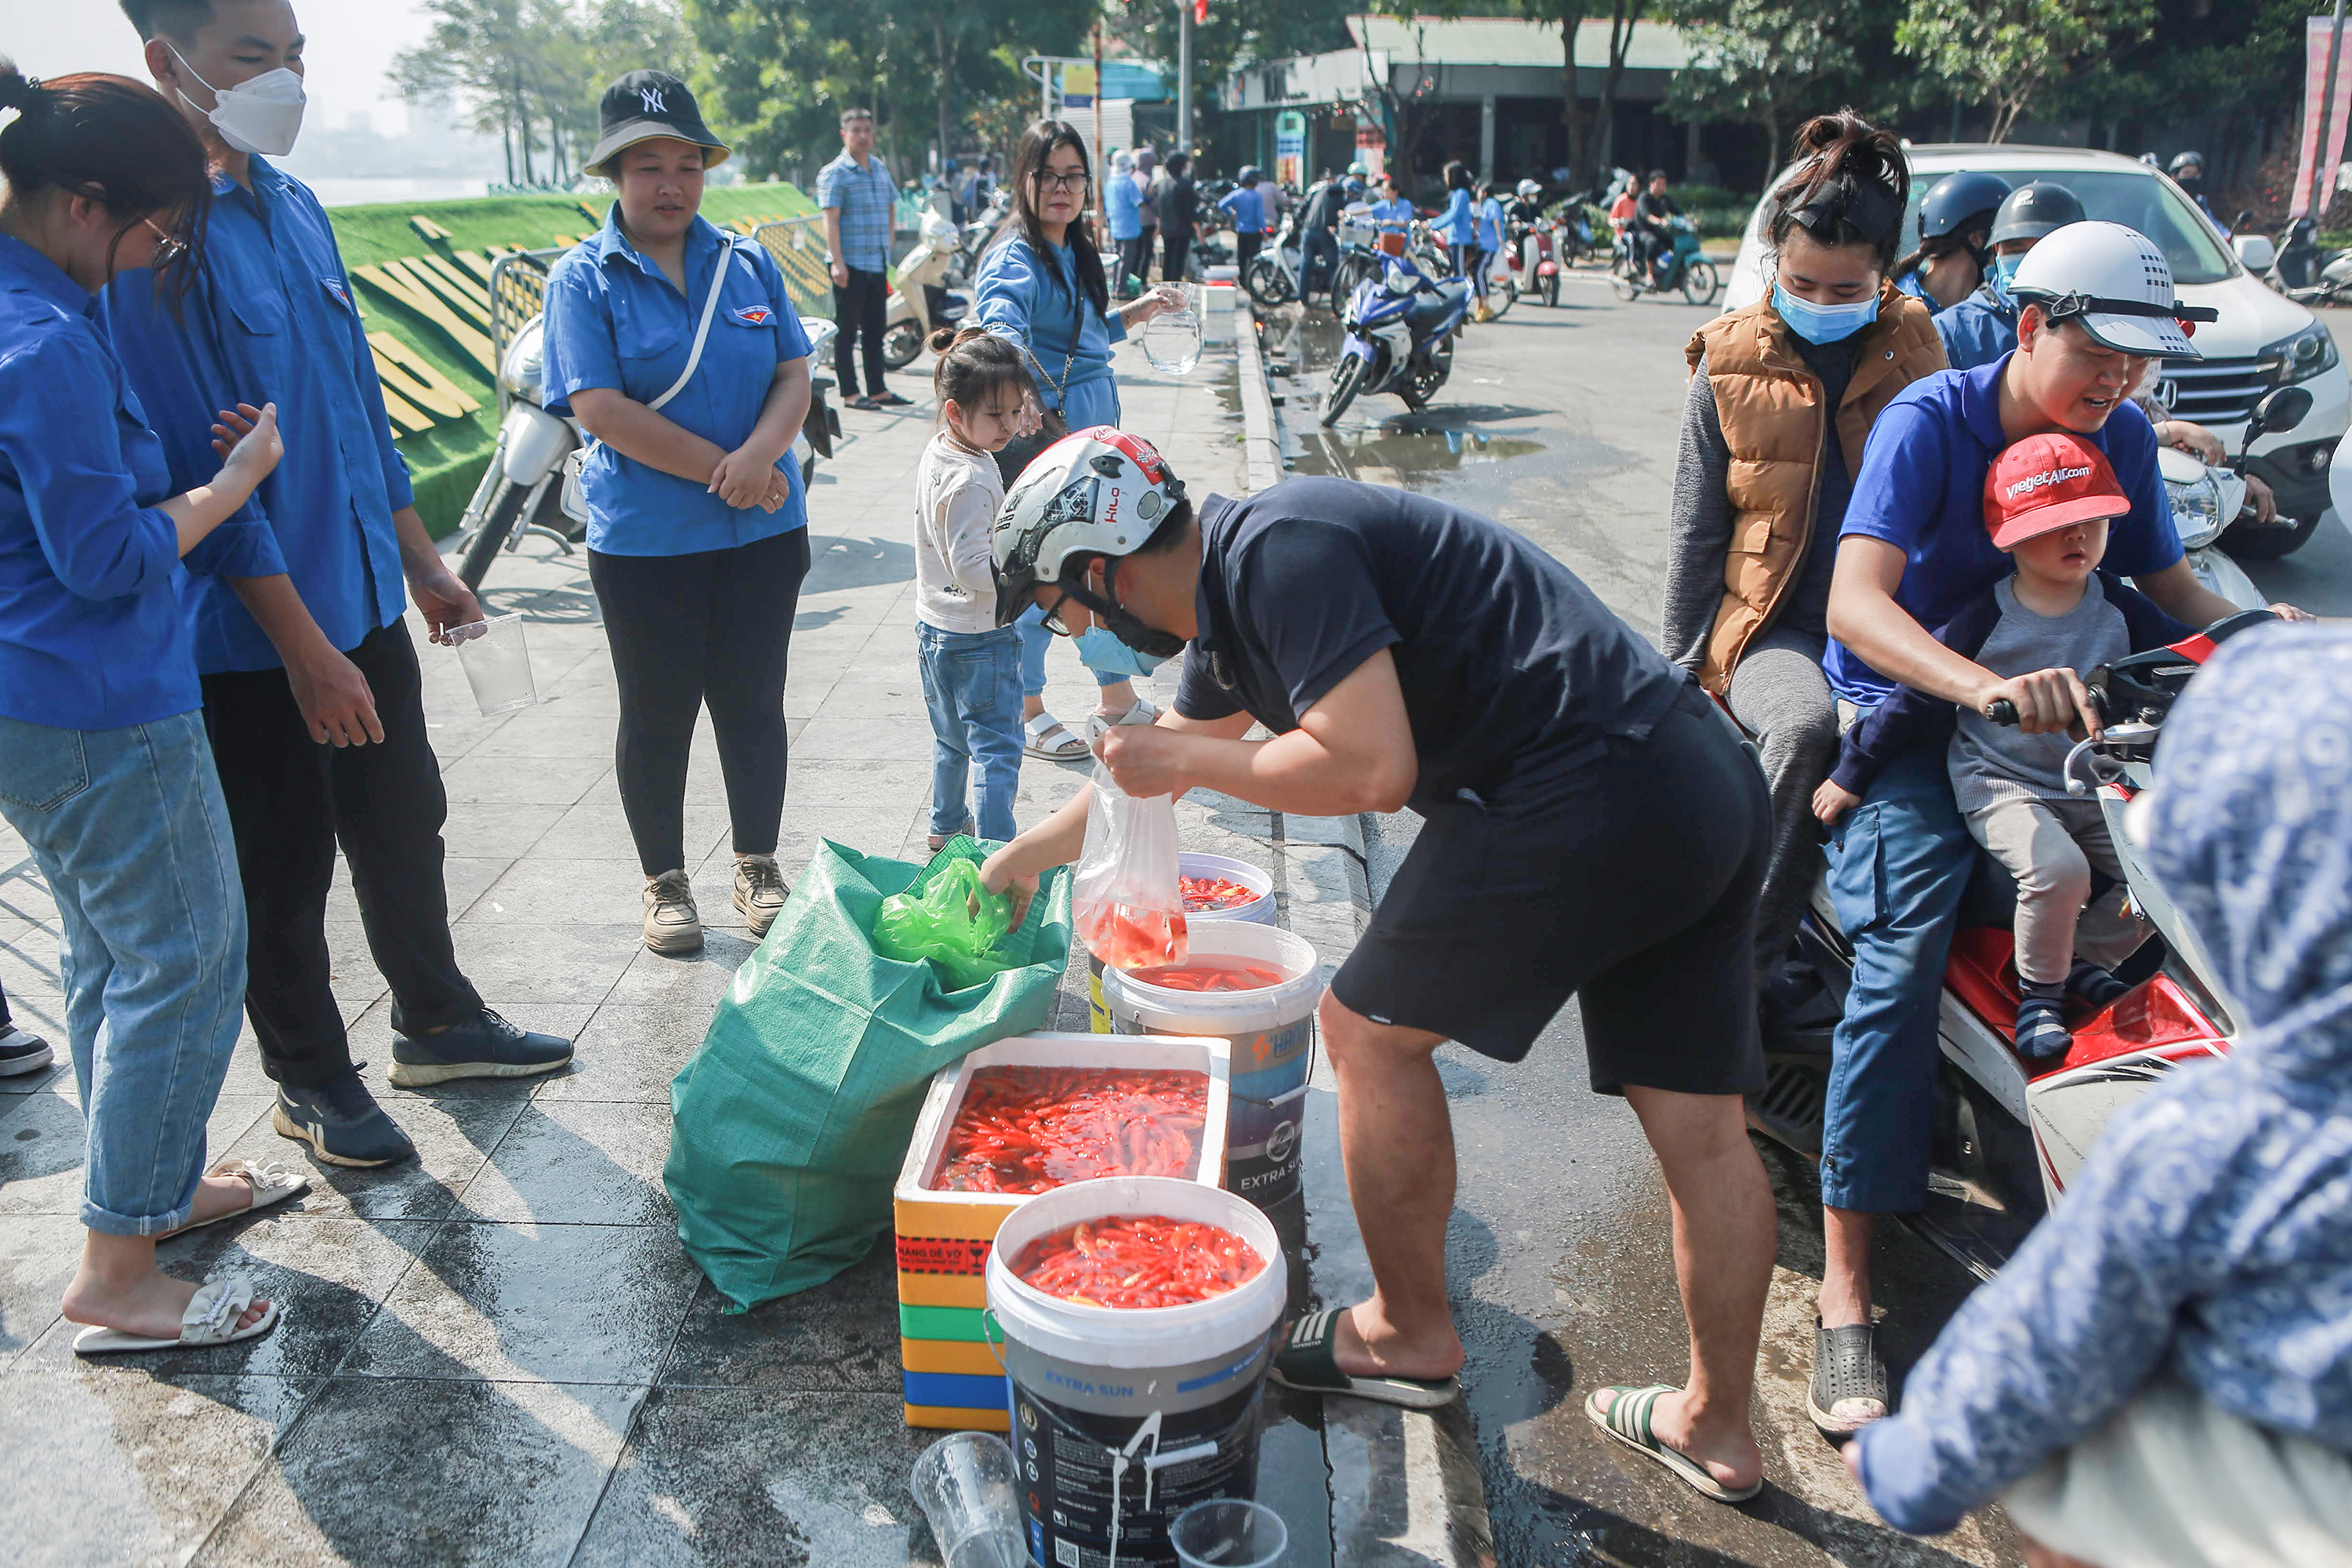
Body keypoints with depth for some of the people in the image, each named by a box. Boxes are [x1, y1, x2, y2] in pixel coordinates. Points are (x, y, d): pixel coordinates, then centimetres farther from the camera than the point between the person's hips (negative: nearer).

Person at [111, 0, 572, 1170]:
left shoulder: (293, 204, 7)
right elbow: (201, 463, -21)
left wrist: (420, 558, 17)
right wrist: (305, 650, -21)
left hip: (362, 595, 8)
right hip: (253, 633, -7)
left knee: (405, 828, 19)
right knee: (285, 872, 9)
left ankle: (437, 1025, 38)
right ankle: (311, 1082, 28)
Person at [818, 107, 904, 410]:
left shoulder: (881, 169, 14)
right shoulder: (834, 173, -6)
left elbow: (891, 208, 28)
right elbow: (831, 219, -13)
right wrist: (837, 262, -21)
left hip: (878, 262, 7)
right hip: (850, 264, -7)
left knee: (875, 328, 11)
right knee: (847, 330, -2)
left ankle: (877, 389, 18)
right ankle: (850, 393, 2)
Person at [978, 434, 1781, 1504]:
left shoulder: (1275, 554, -12)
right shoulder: (1232, 586, 20)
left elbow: (1371, 768, -21)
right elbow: (1167, 752, 36)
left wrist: (1186, 761, -5)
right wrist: (1031, 850, 49)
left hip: (1583, 805, -10)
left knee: (1370, 1031, 7)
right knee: (1702, 1125, 16)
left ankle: (1411, 1336, 25)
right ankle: (1717, 1427, 31)